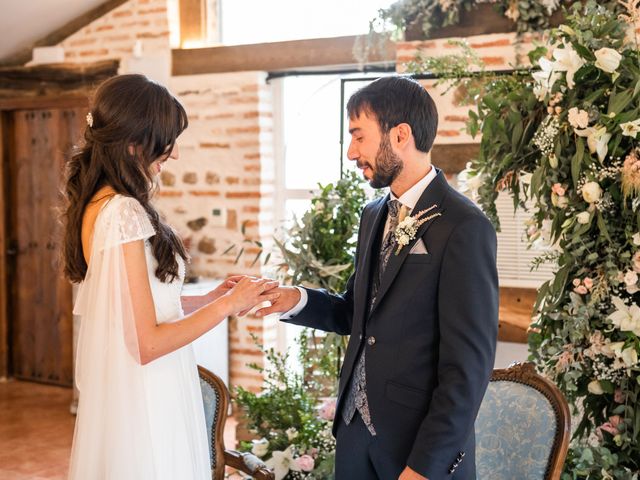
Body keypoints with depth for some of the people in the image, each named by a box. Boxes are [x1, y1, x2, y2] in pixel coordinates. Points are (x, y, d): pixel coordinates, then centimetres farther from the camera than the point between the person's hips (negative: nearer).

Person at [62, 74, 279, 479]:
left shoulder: (97, 203, 6)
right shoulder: (123, 213, -23)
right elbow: (147, 343, -23)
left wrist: (210, 298, 8)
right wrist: (227, 305, -14)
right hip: (144, 404, -9)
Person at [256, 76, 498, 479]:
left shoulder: (464, 228, -17)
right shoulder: (375, 216, 7)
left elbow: (469, 364, -18)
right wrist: (297, 301, -5)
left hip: (422, 445, -7)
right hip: (356, 431, 7)